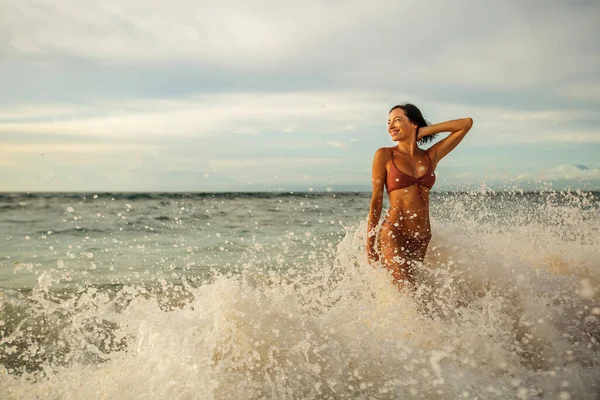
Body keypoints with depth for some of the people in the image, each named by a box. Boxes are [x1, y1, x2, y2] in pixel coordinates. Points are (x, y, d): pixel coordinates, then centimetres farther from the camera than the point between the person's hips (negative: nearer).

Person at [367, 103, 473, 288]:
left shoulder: (431, 156, 9)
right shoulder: (385, 155, 1)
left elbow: (467, 123, 11)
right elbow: (376, 200, 0)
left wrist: (425, 131, 8)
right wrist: (370, 244, -1)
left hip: (423, 238, 4)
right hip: (393, 235, -4)